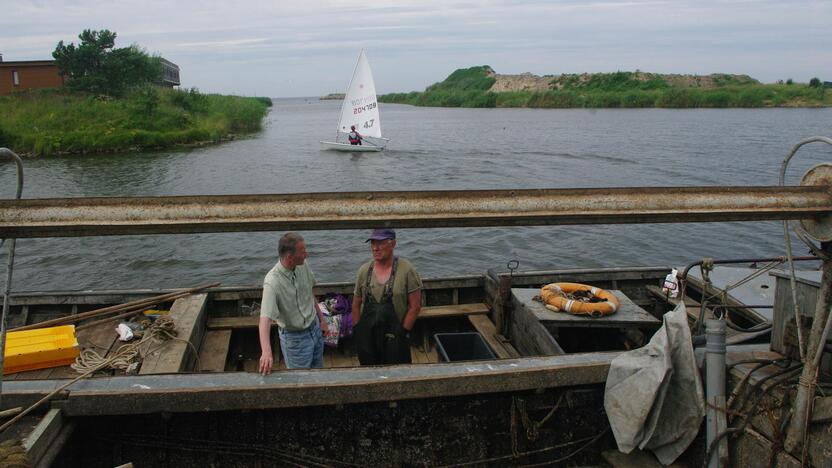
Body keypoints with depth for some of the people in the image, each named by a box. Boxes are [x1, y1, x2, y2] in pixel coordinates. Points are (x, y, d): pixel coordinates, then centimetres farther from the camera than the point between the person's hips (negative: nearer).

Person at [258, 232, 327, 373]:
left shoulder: (303, 265, -11)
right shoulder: (272, 282, -32)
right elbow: (265, 319, -39)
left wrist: (320, 316, 16)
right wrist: (266, 352, -52)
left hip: (315, 328, 6)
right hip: (295, 337, -6)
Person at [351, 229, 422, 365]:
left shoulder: (407, 269, -8)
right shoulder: (364, 270, 3)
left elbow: (415, 307, -7)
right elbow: (356, 305, 11)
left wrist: (403, 332, -9)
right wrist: (357, 331, 5)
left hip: (394, 338, -3)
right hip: (366, 337, 3)